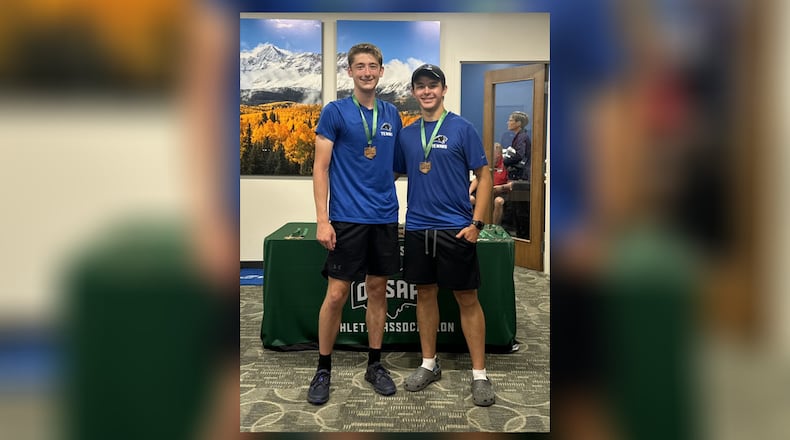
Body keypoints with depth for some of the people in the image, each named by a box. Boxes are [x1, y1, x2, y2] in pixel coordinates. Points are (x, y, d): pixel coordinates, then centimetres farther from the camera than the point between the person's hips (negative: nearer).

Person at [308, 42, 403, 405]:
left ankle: (375, 364, 25)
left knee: (378, 290, 11)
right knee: (336, 295, -2)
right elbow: (320, 168, -6)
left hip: (385, 218, 5)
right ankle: (323, 369, 16)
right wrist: (322, 220, -13)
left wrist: (394, 204, 9)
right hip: (348, 218, -4)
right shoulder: (335, 111, -4)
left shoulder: (391, 114, 10)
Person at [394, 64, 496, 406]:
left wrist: (476, 223, -11)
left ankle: (479, 374, 12)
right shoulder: (407, 134, 9)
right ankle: (429, 364, 27)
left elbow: (484, 176, -3)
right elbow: (392, 173, 17)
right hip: (417, 228, 4)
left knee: (467, 298, 2)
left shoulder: (462, 128, -3)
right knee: (425, 294, 12)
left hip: (456, 229, -4)